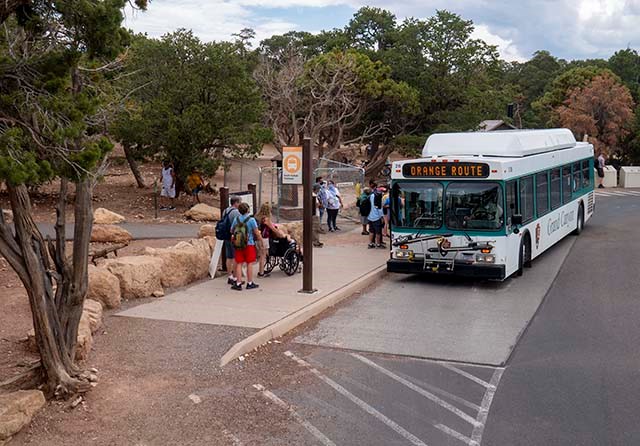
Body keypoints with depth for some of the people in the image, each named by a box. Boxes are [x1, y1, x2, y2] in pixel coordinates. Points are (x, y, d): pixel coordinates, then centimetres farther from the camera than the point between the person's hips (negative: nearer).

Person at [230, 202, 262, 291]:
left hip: (238, 245, 3)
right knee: (249, 263, 6)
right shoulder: (251, 220, -11)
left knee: (239, 264, 7)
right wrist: (260, 239, 8)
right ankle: (250, 283, 12)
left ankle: (238, 284, 6)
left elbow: (231, 231, 9)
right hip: (249, 244, -3)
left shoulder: (236, 219, 0)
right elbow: (256, 232, -9)